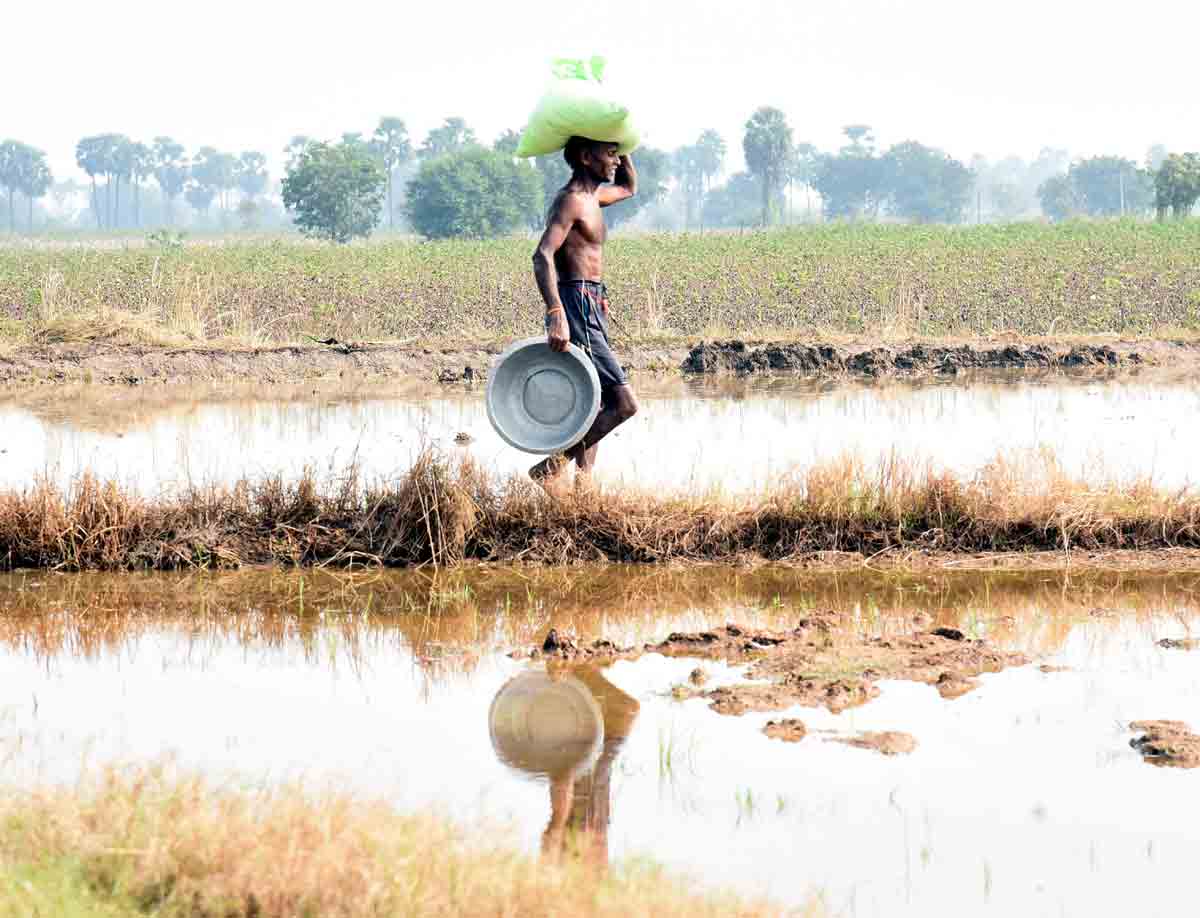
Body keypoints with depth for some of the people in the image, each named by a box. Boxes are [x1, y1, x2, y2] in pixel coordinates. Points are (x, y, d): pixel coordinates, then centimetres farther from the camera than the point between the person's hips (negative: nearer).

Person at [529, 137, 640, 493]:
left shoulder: (590, 196, 17)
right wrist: (556, 314, -38)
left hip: (591, 312, 10)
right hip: (577, 308, -10)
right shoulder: (570, 200, -13)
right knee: (624, 403, -14)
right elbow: (543, 255, -26)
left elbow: (629, 188, 40)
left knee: (594, 410, 12)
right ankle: (551, 468, -13)